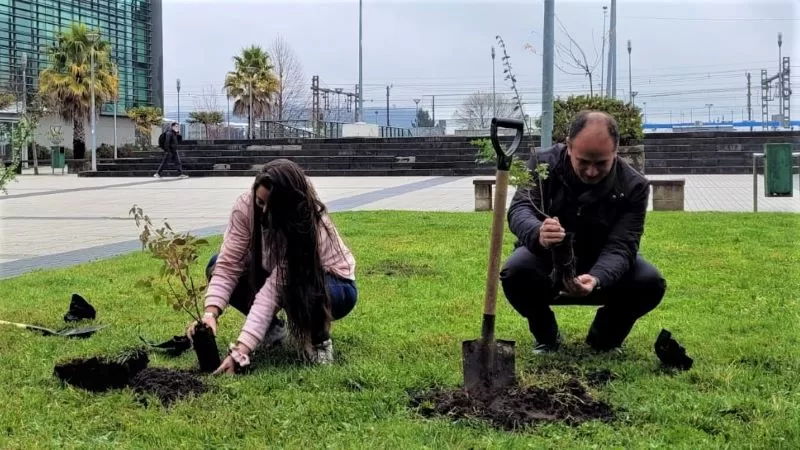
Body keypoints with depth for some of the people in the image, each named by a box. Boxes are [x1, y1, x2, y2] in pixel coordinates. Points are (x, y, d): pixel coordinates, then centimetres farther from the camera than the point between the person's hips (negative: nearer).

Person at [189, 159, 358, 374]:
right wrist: (210, 313, -39)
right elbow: (228, 264, -23)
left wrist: (240, 351, -47)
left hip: (335, 285, -5)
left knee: (297, 288, -40)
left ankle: (318, 336, -7)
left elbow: (273, 291, -42)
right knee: (216, 266, -15)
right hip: (276, 274, 6)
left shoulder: (309, 225, -36)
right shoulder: (246, 205, -24)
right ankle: (273, 327, 3)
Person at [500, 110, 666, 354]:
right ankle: (546, 338, -1)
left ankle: (605, 338, 6)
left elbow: (620, 246, -26)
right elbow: (520, 208, -32)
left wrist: (595, 279, -49)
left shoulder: (634, 186, -20)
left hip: (603, 268, 1)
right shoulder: (544, 164, -19)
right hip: (548, 261, -1)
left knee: (651, 283, -26)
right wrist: (538, 234, -58)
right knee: (515, 273, -33)